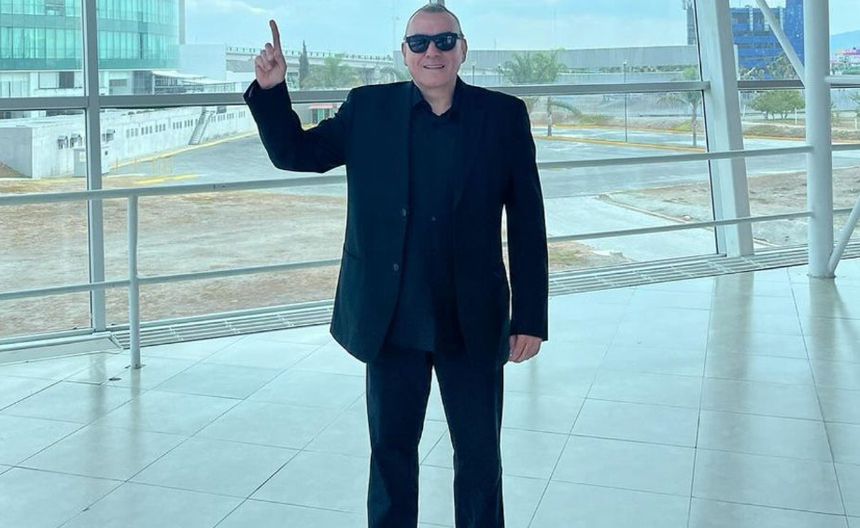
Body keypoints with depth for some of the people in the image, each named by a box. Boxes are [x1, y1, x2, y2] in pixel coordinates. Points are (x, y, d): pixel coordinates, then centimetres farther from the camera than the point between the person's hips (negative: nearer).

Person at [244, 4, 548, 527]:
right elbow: (294, 152, 9)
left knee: (480, 457, 12)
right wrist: (271, 89, -8)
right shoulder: (368, 109, 1)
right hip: (392, 321, 1)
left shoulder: (504, 116, -3)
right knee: (391, 450, 15)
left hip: (472, 324, -1)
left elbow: (528, 224, -3)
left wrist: (530, 319, -4)